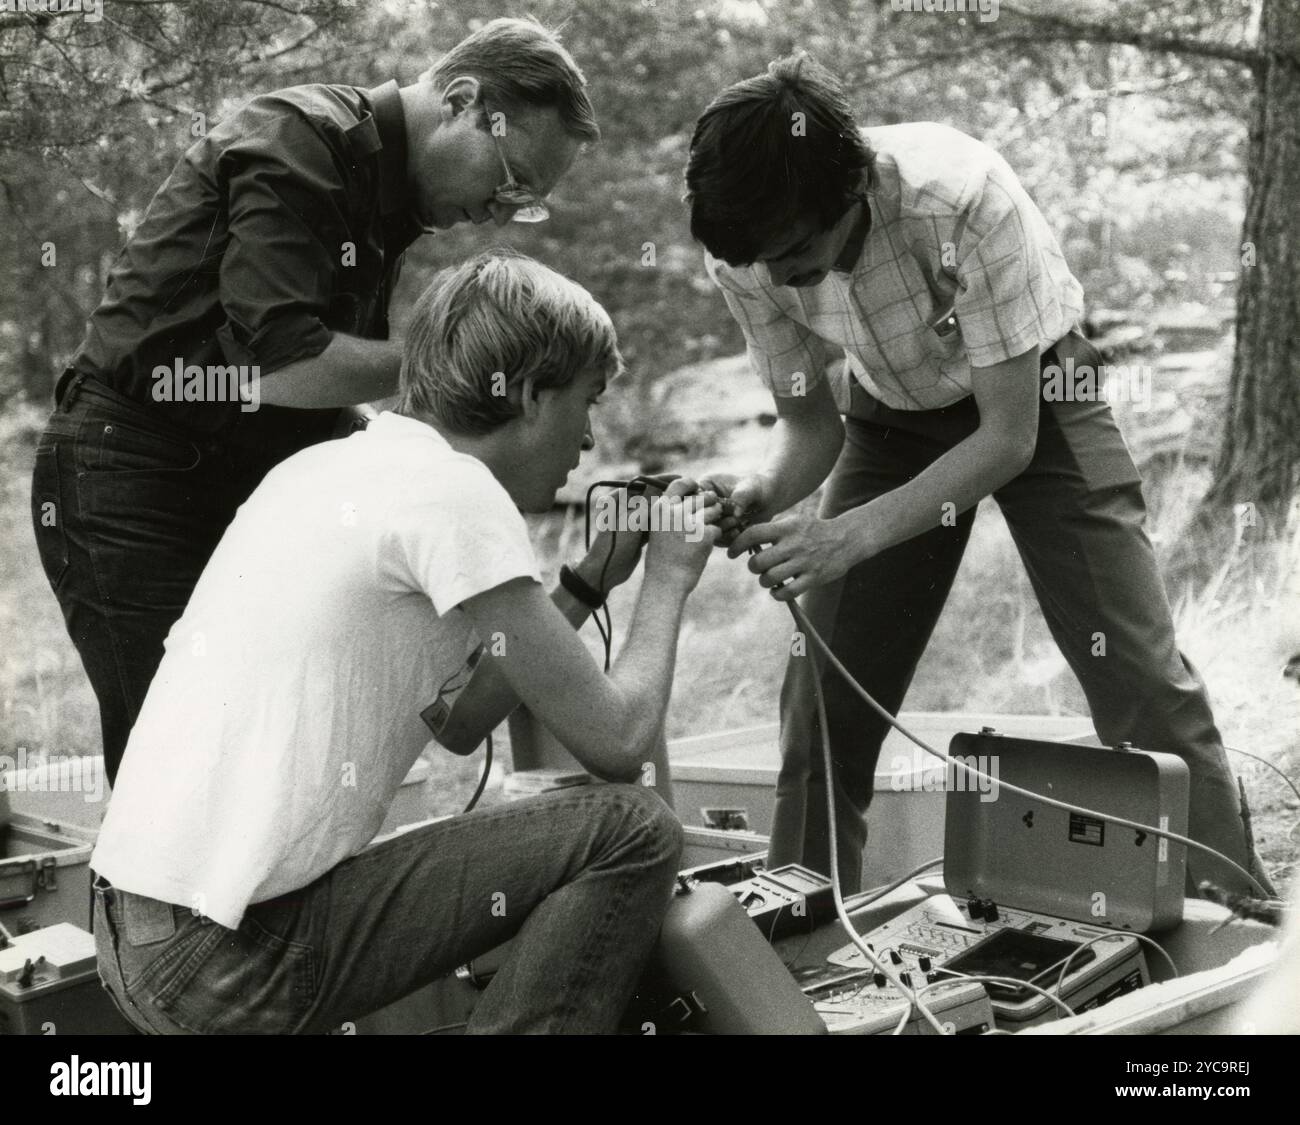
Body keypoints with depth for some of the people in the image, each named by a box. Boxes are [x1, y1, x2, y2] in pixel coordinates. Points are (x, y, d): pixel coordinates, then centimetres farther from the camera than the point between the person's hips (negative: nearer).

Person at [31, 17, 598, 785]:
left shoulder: (397, 210, 12)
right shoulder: (296, 142, -15)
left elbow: (318, 408, 12)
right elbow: (280, 364, -25)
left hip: (242, 485, 9)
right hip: (130, 487, -8)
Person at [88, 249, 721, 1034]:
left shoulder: (326, 466, 14)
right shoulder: (452, 489, -12)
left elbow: (456, 722, 21)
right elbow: (617, 743, -11)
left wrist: (587, 583, 20)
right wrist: (669, 582, 6)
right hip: (232, 966, -9)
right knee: (632, 835, -7)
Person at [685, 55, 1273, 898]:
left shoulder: (966, 198, -38)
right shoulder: (745, 255, -24)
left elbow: (1009, 437, -32)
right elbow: (810, 423, -9)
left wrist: (850, 536, -41)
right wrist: (763, 493, -32)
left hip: (1032, 394, -3)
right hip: (894, 411, 4)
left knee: (1144, 681, -11)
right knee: (823, 695, -3)